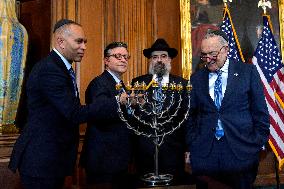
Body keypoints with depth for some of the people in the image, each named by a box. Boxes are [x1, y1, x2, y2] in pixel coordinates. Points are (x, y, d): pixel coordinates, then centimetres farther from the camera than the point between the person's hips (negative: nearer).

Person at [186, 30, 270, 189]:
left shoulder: (248, 72, 3)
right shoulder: (196, 79, 9)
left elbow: (260, 112, 3)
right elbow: (191, 116, 11)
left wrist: (258, 144, -3)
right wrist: (192, 145, 3)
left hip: (241, 152, -1)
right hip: (204, 155, 2)